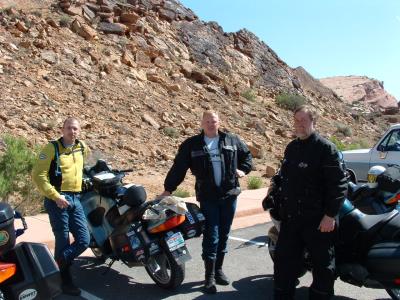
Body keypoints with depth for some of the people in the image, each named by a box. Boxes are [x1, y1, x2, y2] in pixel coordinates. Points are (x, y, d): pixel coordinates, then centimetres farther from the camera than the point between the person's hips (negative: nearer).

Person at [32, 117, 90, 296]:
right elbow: (38, 175, -13)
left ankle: (55, 266, 21)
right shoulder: (51, 148, -7)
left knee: (84, 240, 3)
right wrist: (55, 196, -18)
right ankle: (64, 280, 16)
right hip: (57, 199, -6)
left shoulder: (82, 147, 11)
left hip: (75, 199, 6)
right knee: (63, 241, 0)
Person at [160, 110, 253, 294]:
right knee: (211, 236, -3)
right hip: (207, 197, -3)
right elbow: (179, 168, -2)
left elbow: (247, 154, 22)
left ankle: (218, 270, 27)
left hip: (229, 195, 3)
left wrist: (243, 169, 6)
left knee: (223, 235, 12)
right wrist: (168, 189, -5)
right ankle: (210, 277, 7)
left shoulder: (232, 141, 7)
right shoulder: (192, 145, 0)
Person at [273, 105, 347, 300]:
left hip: (318, 220, -7)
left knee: (323, 266, 8)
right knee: (283, 261, 13)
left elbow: (338, 184, -15)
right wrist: (281, 207, 16)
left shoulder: (325, 148, -10)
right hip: (290, 217, 7)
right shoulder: (291, 148, 12)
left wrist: (330, 214, -19)